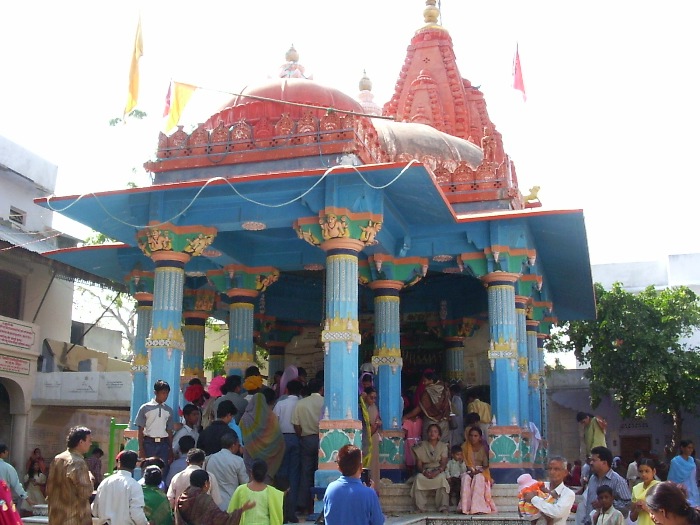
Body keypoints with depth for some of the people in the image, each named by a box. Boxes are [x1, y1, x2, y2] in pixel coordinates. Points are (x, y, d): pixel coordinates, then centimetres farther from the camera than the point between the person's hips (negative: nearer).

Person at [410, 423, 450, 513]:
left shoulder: (443, 446, 6)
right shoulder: (421, 446, 7)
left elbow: (444, 463, -4)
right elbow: (418, 464, 1)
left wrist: (437, 471, -24)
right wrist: (424, 471, -21)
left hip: (439, 471, -1)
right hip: (425, 471, 1)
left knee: (442, 477, -35)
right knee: (418, 478, -32)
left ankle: (443, 507, -30)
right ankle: (420, 508, -29)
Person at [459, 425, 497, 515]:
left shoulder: (483, 448, 2)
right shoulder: (465, 447, 6)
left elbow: (486, 465, 1)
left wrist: (478, 470, -17)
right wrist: (471, 470, -13)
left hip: (481, 472, -1)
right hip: (468, 471, 1)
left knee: (478, 478, -37)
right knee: (465, 478, -35)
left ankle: (477, 507, -43)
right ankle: (465, 507, -41)